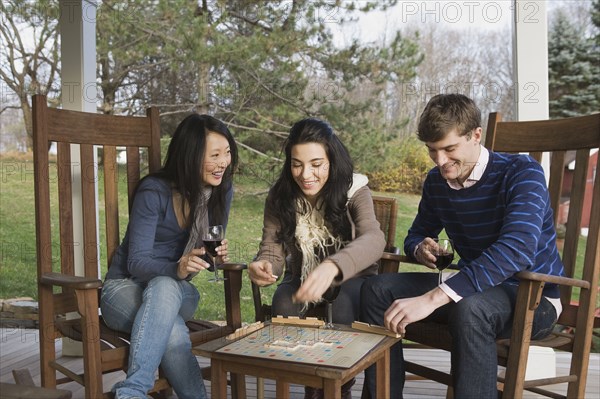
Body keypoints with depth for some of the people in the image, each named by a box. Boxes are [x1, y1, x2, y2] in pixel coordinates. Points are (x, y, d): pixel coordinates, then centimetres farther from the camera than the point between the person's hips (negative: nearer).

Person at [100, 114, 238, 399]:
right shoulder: (154, 192, -18)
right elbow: (137, 263, -20)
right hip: (127, 287, -3)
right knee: (172, 326, -39)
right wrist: (177, 269, -40)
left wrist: (218, 254, -17)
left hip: (176, 290, 3)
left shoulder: (223, 190, -2)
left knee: (165, 288, -37)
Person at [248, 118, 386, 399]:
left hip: (350, 278, -2)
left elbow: (374, 239, -40)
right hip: (302, 277, 3)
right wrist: (263, 267, -40)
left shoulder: (354, 190, -21)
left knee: (344, 310, -34)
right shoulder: (279, 196, -11)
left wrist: (331, 266, -60)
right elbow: (272, 250, -12)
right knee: (283, 305, -29)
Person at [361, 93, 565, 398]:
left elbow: (517, 247, -36)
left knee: (469, 308, -39)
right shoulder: (436, 181, 1)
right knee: (377, 290, -6)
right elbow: (416, 235, 17)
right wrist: (420, 249, -12)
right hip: (476, 289, 6)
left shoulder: (521, 172, -19)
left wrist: (432, 299, -44)